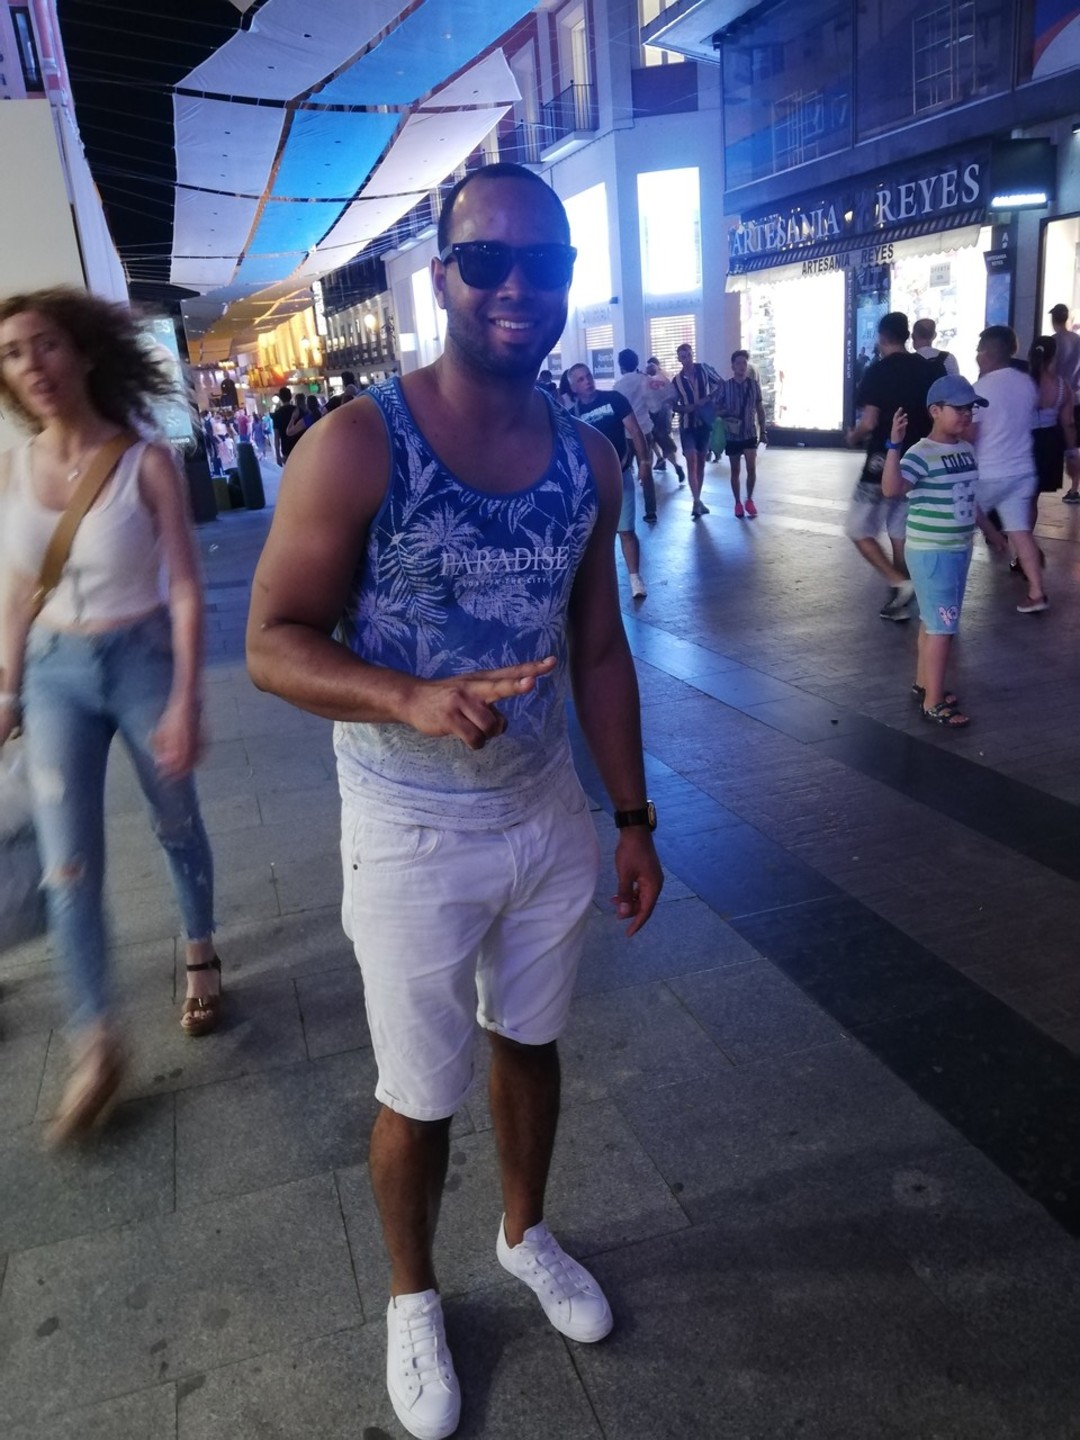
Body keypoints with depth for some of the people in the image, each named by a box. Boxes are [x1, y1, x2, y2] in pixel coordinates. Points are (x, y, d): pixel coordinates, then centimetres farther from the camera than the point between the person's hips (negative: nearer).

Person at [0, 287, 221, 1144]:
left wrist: (186, 703, -17)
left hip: (143, 661, -3)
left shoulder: (146, 464, -12)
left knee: (177, 827, 15)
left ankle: (201, 956, 42)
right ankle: (97, 1048, 14)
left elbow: (186, 590, -12)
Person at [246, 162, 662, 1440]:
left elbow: (598, 649, 6)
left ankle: (525, 1235, 52)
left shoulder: (588, 459, -1)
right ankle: (412, 1297, 44)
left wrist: (633, 820, 8)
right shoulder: (356, 445, -16)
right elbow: (275, 643, -15)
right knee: (420, 1093, 13)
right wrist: (416, 699, -34)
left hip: (549, 819, 5)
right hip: (413, 839, -4)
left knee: (529, 1042, 23)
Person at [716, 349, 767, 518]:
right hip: (732, 435, 0)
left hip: (750, 434, 1)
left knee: (751, 469, -9)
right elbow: (717, 408, 0)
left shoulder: (754, 384, 0)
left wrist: (763, 431, 6)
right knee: (735, 471, 7)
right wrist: (725, 414, -21)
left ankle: (749, 500, 10)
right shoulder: (725, 386, -5)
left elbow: (760, 409, 7)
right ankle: (738, 503, 19)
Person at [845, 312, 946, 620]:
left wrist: (853, 436, 4)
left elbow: (869, 423, -15)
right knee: (900, 533, 15)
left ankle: (899, 583, -9)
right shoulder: (931, 369, 6)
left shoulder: (877, 371, -11)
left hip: (884, 462, -6)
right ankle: (900, 601, 16)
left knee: (858, 530, 6)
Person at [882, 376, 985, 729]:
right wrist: (894, 446, -42)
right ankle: (933, 703, 1)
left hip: (959, 549, 8)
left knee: (933, 622, 18)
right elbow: (891, 489, -34)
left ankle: (923, 684, 32)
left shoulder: (967, 449, 8)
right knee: (942, 626, -7)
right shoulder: (921, 453, -18)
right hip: (931, 553, -8)